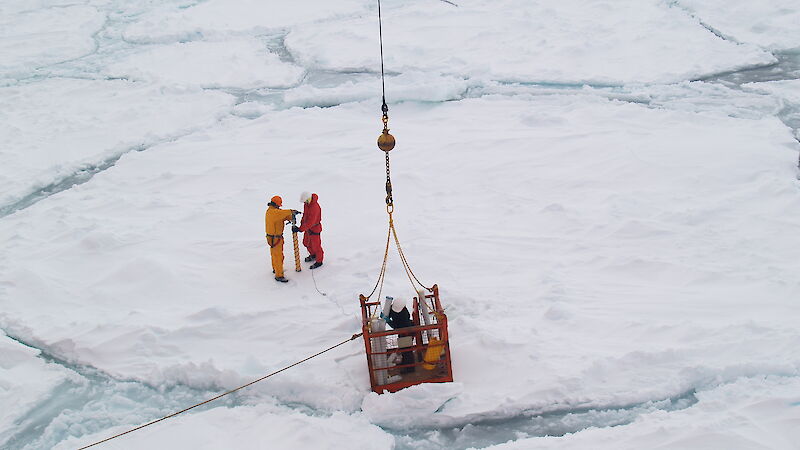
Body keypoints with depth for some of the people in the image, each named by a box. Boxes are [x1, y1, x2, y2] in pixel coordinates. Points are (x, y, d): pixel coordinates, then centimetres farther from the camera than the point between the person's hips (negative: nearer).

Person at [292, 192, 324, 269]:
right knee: (306, 243, 24)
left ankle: (319, 261, 24)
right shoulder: (306, 204, -5)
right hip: (308, 228, 9)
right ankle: (313, 255, 49)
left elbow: (310, 222, -35)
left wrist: (300, 229, -37)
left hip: (314, 229, -9)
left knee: (316, 245, 5)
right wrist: (302, 223, 15)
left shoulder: (314, 207, -34)